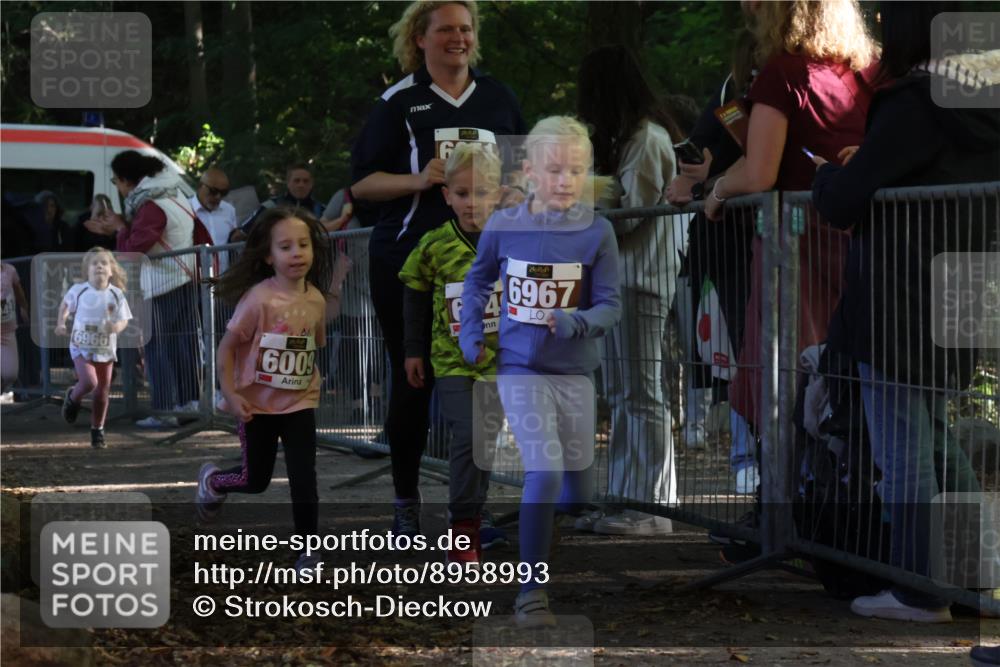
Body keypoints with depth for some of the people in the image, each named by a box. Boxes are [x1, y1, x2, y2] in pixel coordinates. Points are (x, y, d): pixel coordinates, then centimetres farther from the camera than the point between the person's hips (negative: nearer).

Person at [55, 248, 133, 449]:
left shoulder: (116, 294, -9)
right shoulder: (78, 290, -9)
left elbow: (124, 320, -3)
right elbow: (65, 304, 11)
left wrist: (117, 327, -25)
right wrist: (61, 323, -1)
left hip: (106, 349, 2)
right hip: (81, 347, -2)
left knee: (102, 391, 8)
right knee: (89, 382, -22)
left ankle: (97, 431, 25)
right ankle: (72, 398, 14)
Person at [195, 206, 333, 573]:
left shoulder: (316, 300, -5)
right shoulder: (259, 299, -20)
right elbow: (227, 347, -14)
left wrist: (312, 383, 4)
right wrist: (230, 394, -16)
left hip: (300, 405, 3)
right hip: (257, 405, -3)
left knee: (304, 478, -6)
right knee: (255, 481, 11)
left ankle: (308, 550, 6)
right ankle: (211, 480, 43)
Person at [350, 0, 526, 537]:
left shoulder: (498, 98, 12)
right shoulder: (399, 102, 2)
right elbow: (361, 183, -1)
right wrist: (419, 180, -17)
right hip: (406, 258, -2)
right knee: (412, 380, 3)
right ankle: (405, 503, 15)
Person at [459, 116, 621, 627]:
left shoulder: (596, 232, -10)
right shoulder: (504, 226, -7)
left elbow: (611, 305, -8)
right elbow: (478, 280, 13)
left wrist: (575, 323, -26)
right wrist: (470, 334, 6)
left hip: (574, 372, 2)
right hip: (520, 368, -2)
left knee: (579, 484, 14)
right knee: (544, 471, -18)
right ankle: (532, 592, -12)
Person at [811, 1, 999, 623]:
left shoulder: (913, 106, -17)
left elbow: (843, 204, -15)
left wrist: (828, 173, 7)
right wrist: (853, 174, 18)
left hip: (899, 308, -8)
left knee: (903, 451, -1)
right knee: (937, 437, 21)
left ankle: (920, 591, 3)